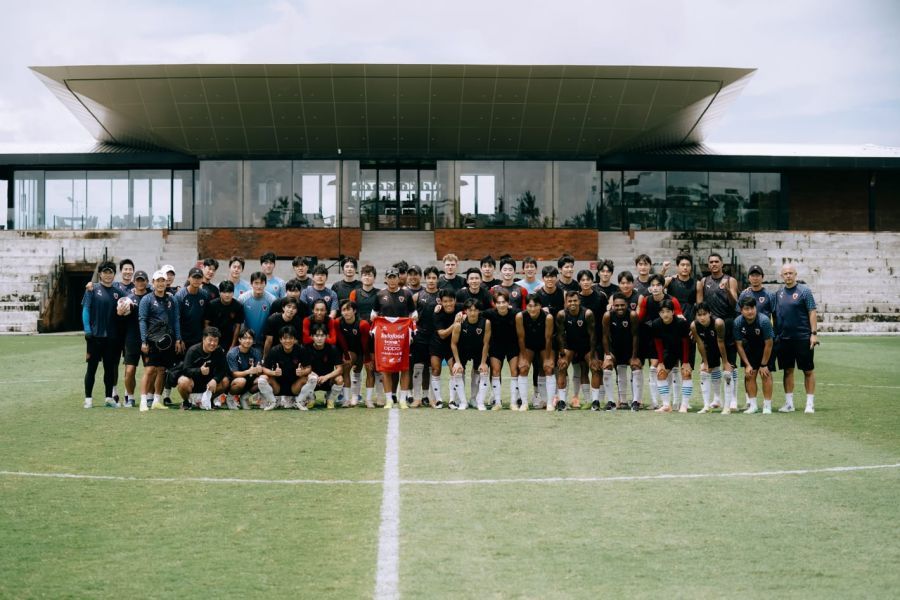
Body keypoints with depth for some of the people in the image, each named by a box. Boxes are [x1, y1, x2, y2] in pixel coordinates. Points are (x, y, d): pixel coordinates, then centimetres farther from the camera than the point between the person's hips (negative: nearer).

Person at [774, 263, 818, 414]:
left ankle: (810, 404, 6)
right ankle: (789, 404, 15)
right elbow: (775, 315, 16)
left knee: (808, 370, 1)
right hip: (784, 338, 5)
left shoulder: (804, 291, -3)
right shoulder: (779, 293, 10)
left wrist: (814, 333, -12)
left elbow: (812, 312, -7)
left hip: (803, 338, -4)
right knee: (788, 371, 8)